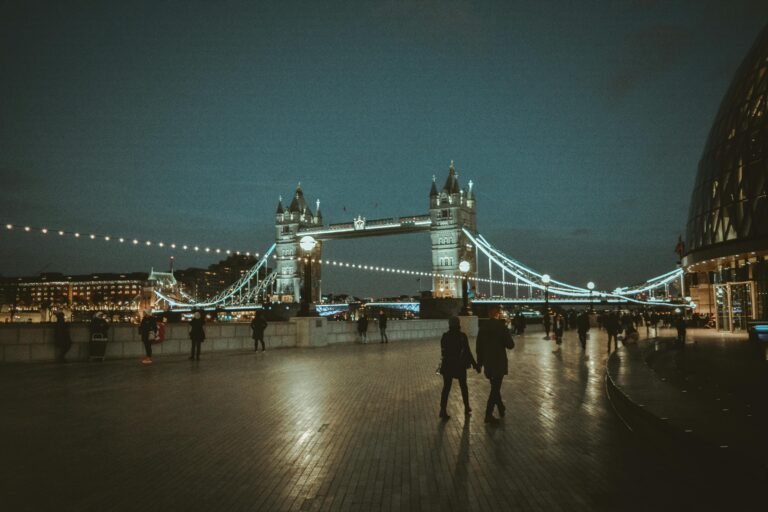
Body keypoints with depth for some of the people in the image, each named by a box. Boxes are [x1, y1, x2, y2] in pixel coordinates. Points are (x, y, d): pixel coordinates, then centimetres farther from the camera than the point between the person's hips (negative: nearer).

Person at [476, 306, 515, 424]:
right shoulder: (501, 326, -14)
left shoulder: (483, 326, 0)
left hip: (487, 362, 5)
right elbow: (510, 345, -13)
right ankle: (488, 415, 2)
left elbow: (478, 347, 4)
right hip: (499, 362, -5)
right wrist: (504, 341, 9)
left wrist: (479, 362, 14)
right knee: (495, 388, 3)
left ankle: (501, 409, 35)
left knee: (495, 386, 22)